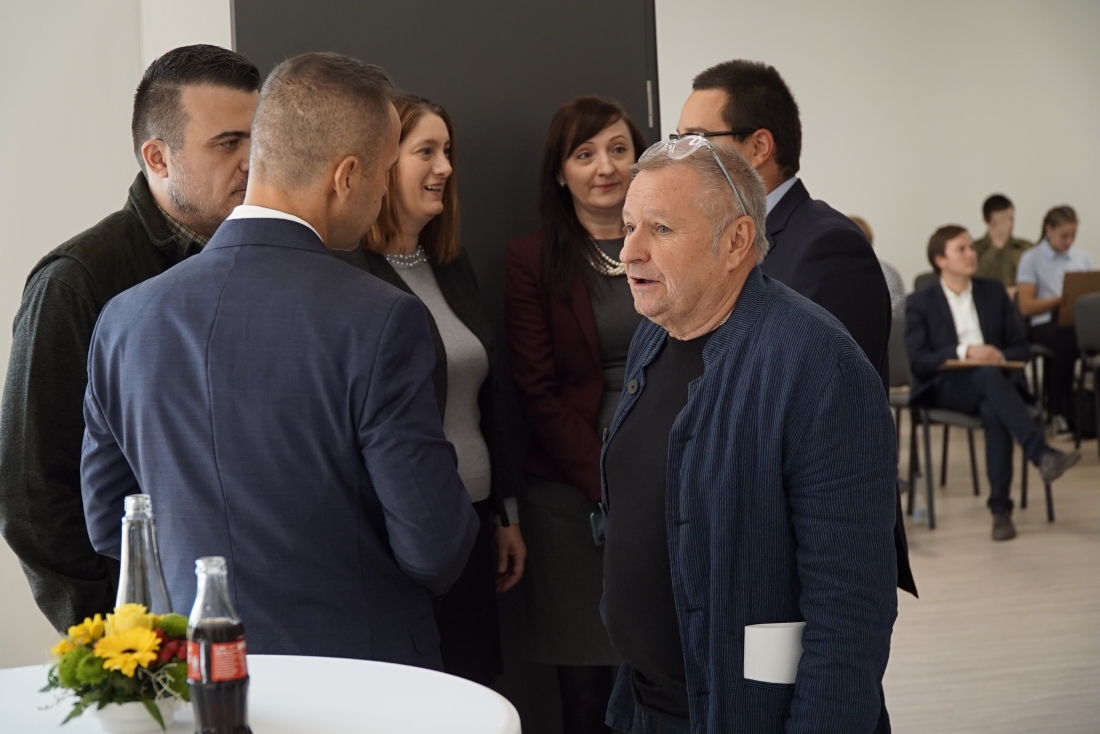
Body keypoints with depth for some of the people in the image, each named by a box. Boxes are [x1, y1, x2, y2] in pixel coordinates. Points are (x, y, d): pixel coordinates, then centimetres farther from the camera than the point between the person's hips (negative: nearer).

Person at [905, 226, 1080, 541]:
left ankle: (1001, 508, -35)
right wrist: (964, 352, -21)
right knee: (989, 375, -37)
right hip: (946, 389, -2)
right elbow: (918, 363, -7)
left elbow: (1022, 348, 12)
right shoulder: (920, 303, 4)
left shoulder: (994, 291, 14)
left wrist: (1001, 356, -12)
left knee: (994, 412, -36)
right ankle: (1042, 454, -50)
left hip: (994, 381, 2)